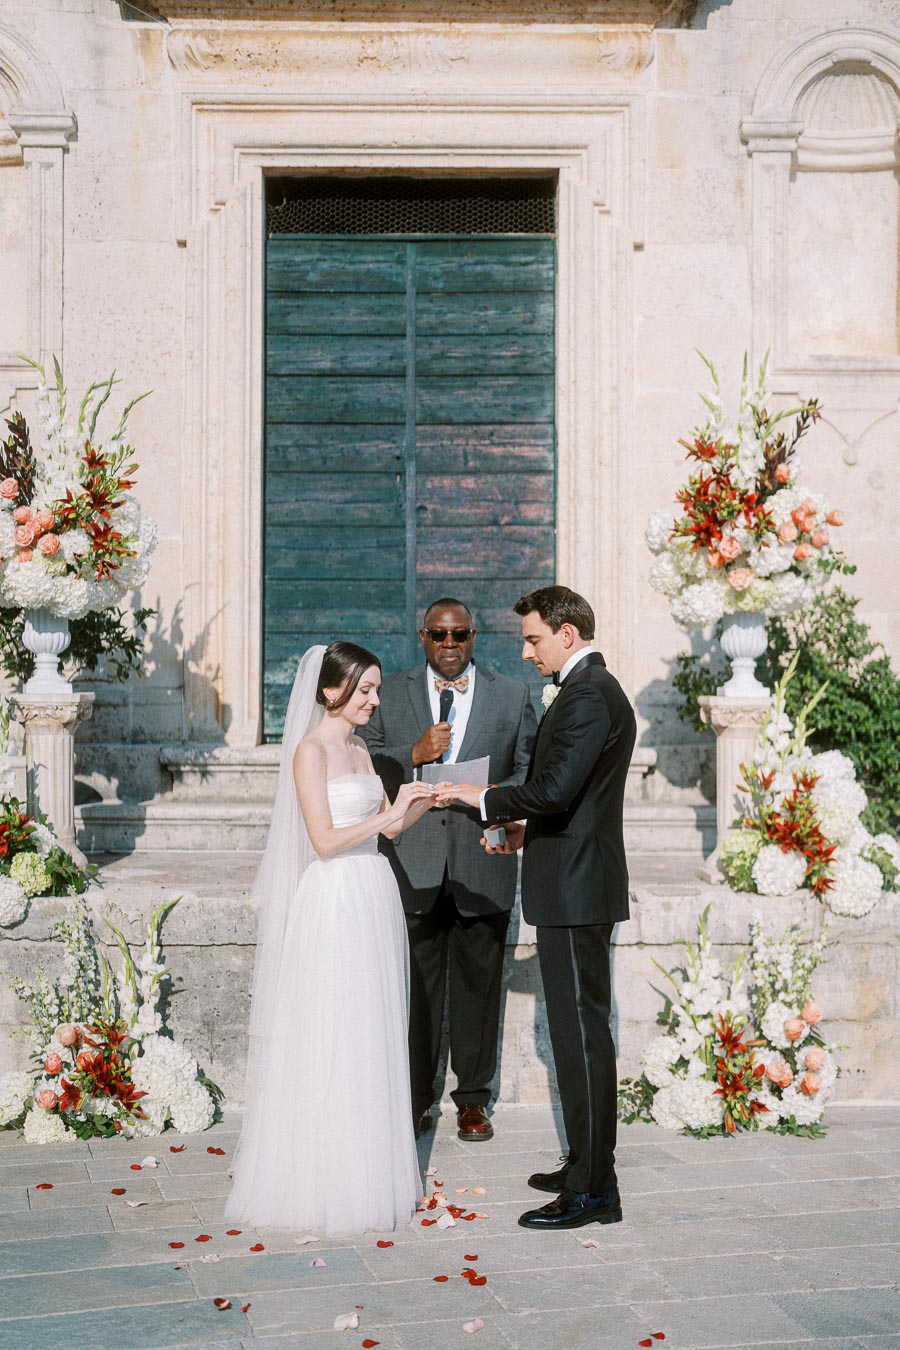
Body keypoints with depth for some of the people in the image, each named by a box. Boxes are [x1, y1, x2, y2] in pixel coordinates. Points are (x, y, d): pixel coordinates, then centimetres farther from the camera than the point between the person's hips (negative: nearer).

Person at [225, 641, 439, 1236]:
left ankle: (372, 1165, 22)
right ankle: (328, 1177, 8)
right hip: (334, 901, -8)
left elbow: (389, 826, 17)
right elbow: (324, 840, -16)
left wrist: (427, 799, 1)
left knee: (374, 1037, 12)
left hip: (375, 901, 8)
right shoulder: (311, 750, -10)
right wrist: (390, 811, -18)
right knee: (331, 1040, -2)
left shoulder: (360, 750, 14)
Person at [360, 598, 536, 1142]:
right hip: (413, 866, 0)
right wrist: (413, 756, -14)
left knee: (478, 985, 8)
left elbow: (530, 770, 5)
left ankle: (473, 1098, 21)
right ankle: (415, 1097, 18)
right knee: (415, 987, 5)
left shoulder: (513, 695, 8)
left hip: (482, 866, 0)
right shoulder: (391, 694, 8)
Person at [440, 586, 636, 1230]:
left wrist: (486, 800, -12)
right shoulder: (592, 688, 17)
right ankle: (587, 1165, 26)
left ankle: (592, 1190, 2)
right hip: (576, 886, 11)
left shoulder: (589, 695, -16)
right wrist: (528, 828, 12)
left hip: (575, 889, -11)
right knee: (581, 1030, 16)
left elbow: (553, 788, -26)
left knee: (582, 1033, -5)